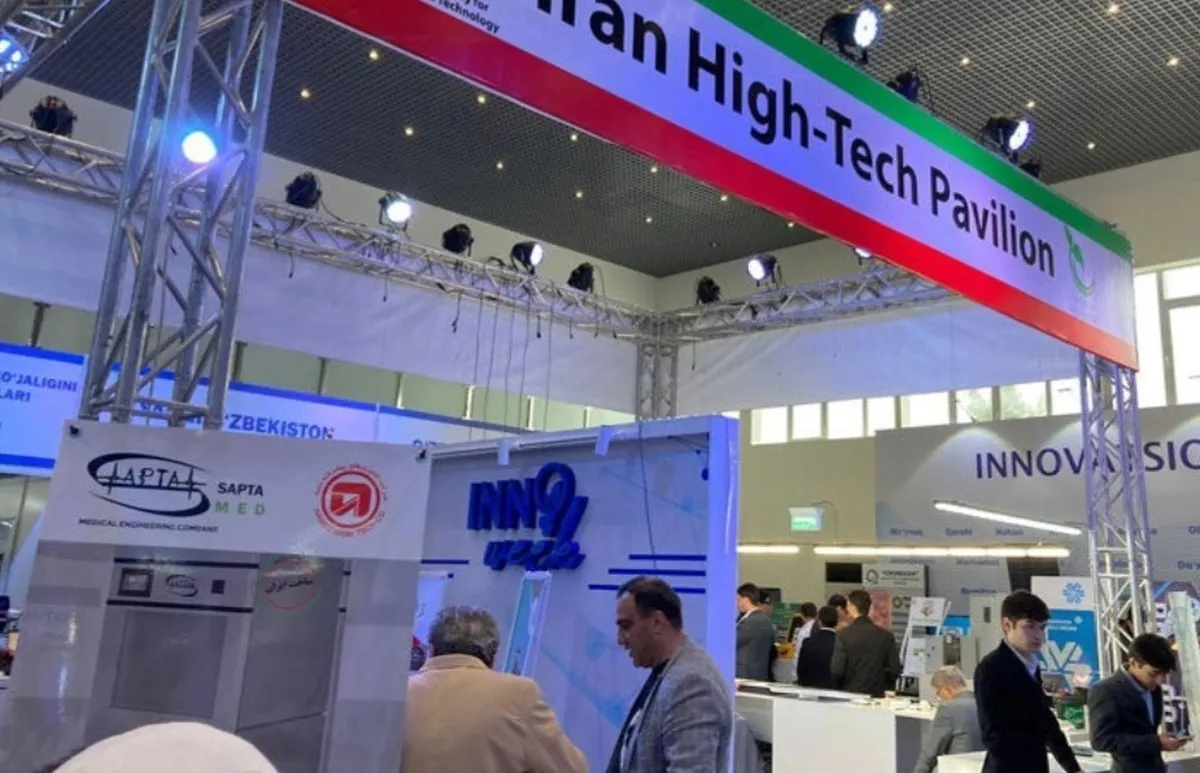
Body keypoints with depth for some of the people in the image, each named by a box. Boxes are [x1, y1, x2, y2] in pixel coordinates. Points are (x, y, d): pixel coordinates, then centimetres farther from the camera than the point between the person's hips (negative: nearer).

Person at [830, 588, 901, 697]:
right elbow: (895, 670, -1)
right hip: (877, 695, 3)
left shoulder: (844, 635, -10)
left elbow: (837, 670, -12)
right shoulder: (886, 636, -1)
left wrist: (839, 688, 7)